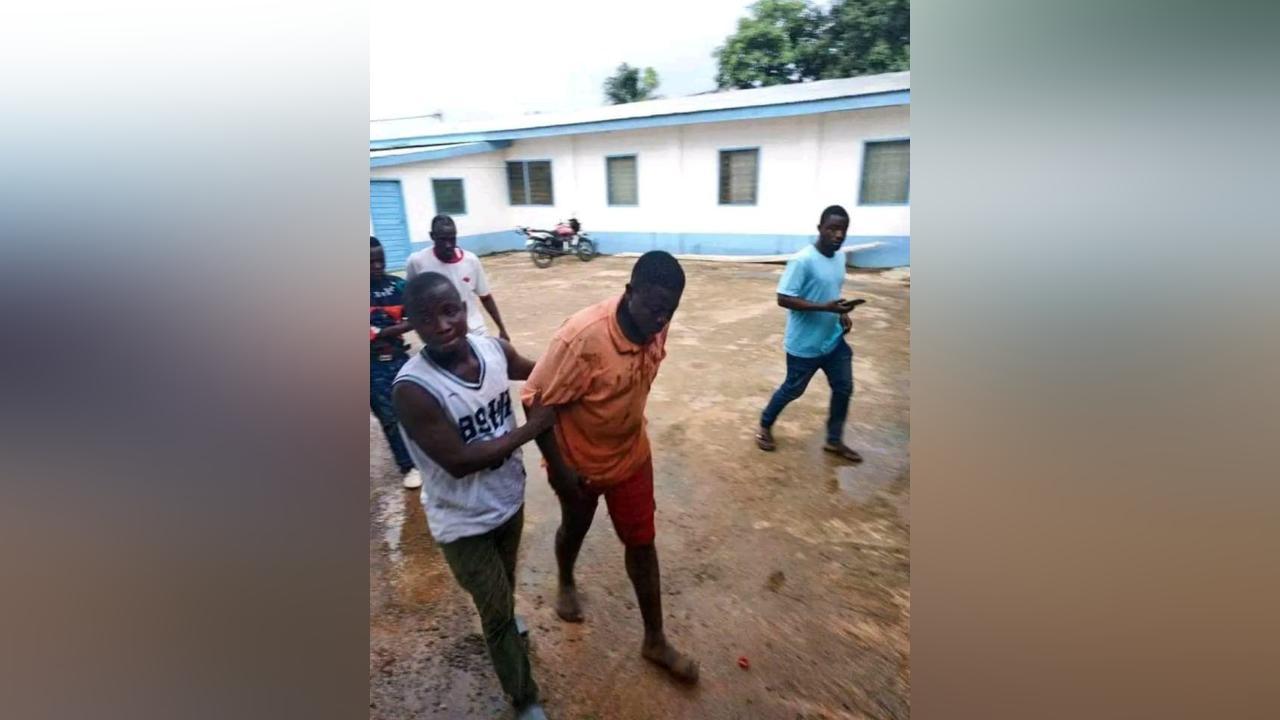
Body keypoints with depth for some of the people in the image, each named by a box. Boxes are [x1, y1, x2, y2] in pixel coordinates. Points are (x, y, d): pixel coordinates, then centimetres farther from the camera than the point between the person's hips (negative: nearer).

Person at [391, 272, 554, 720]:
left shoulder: (494, 349, -14)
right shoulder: (412, 389, -31)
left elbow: (536, 371, 8)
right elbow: (459, 461, -29)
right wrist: (532, 428, -23)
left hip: (509, 497, 5)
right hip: (463, 520, -5)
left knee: (506, 582, 33)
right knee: (497, 611, 13)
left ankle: (505, 622, 68)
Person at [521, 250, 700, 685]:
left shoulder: (656, 324, -14)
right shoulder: (583, 336, -34)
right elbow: (536, 401, -25)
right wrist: (559, 468, -20)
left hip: (631, 455, 4)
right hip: (579, 461, -4)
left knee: (642, 544, 13)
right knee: (575, 529, 24)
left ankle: (655, 641, 34)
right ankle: (566, 583, 58)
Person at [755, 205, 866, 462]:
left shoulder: (840, 258, 6)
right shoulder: (802, 261, -21)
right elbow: (784, 299, -24)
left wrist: (841, 313, 1)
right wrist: (826, 307, -29)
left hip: (834, 339, 8)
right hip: (804, 344, -8)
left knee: (843, 388, 13)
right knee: (793, 389, 9)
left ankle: (834, 441, 31)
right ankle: (765, 426, 34)